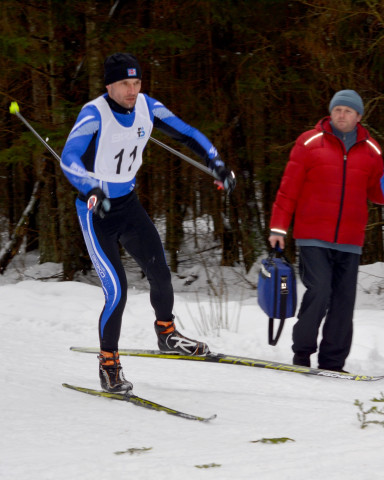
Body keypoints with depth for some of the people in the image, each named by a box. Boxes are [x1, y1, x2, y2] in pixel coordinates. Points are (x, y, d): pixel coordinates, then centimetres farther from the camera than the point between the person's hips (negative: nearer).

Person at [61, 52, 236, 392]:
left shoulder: (147, 107, -5)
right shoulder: (95, 114, -23)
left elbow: (186, 134, 6)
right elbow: (69, 158, -36)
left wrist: (216, 164, -7)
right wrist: (93, 191, -53)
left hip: (128, 204, 5)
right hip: (96, 210, -5)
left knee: (160, 273, -1)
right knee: (116, 290, -11)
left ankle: (166, 334, 27)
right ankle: (108, 364, 6)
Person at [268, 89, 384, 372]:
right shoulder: (309, 143, 2)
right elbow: (289, 188, 3)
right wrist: (279, 227, 0)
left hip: (350, 242, 3)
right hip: (314, 237, -3)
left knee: (344, 301, 2)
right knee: (319, 292, -15)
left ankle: (332, 363, 9)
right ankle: (302, 354, 0)